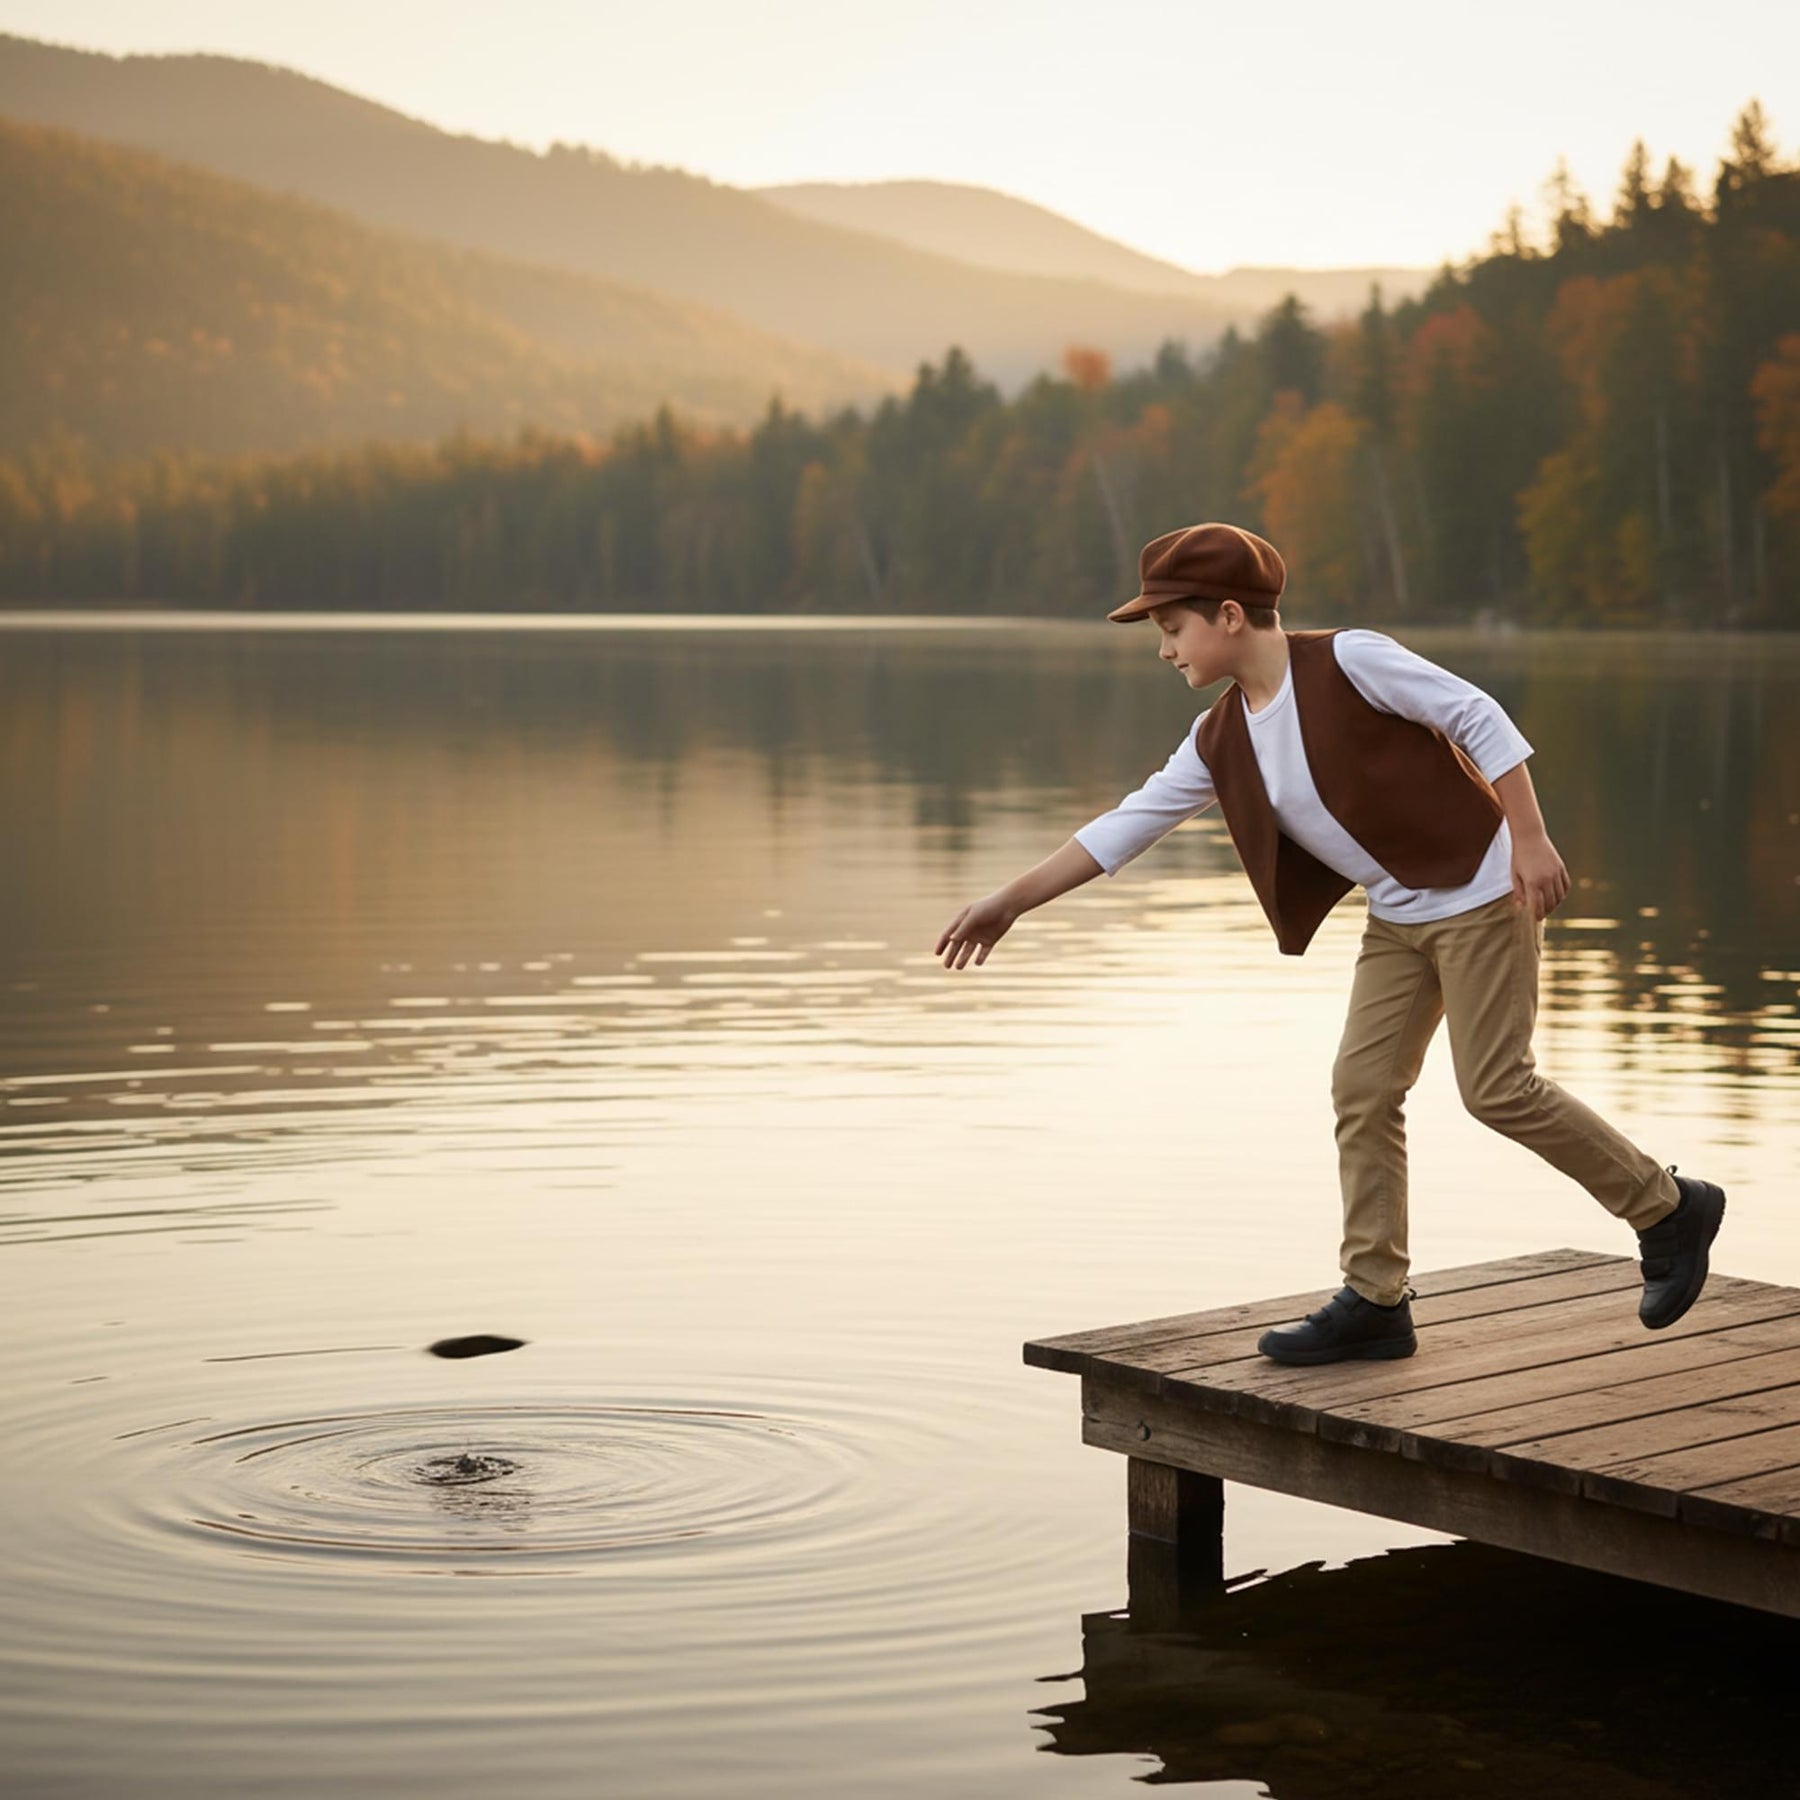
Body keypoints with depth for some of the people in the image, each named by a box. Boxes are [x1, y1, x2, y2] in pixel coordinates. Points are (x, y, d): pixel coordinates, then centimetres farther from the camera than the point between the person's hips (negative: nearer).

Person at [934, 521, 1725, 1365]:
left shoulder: (1347, 660, -18)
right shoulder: (1222, 742, 2)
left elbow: (1479, 718, -16)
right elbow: (1127, 826, 5)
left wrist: (1529, 839, -20)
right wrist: (1009, 902, 3)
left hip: (1480, 891, -7)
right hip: (1398, 916, 7)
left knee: (1496, 1088, -9)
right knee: (1362, 1088, 1)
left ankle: (1669, 1209, 8)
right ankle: (1374, 1301, 8)